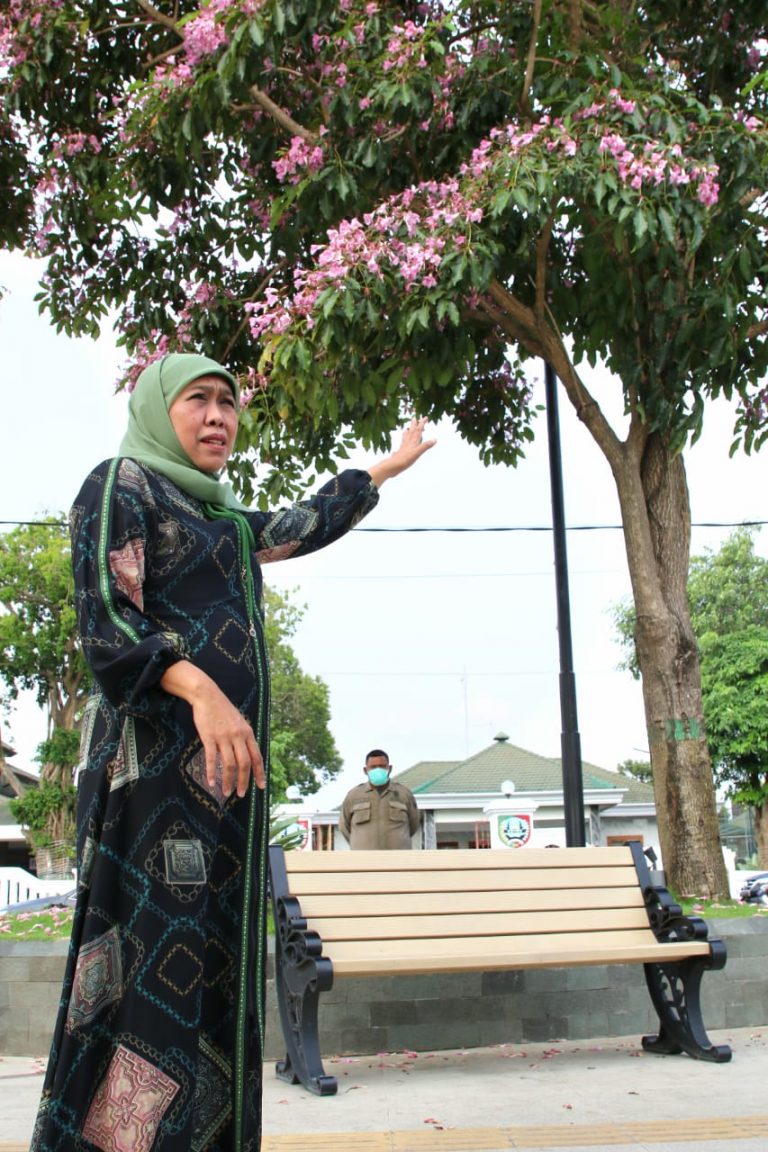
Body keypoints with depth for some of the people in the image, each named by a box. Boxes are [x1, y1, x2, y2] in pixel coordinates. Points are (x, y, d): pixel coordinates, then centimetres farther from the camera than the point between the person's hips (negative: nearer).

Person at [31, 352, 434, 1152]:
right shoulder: (121, 484, 1)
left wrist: (386, 469, 49)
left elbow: (301, 528, 40)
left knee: (208, 964, 5)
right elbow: (103, 617, -12)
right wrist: (196, 685, -28)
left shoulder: (219, 518, 24)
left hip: (222, 758, 9)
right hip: (160, 751, -9)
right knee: (161, 962, -14)